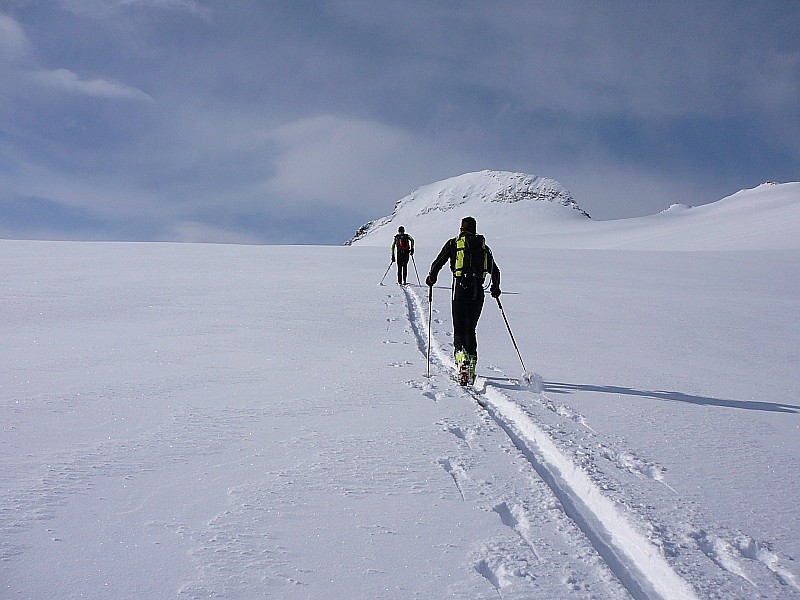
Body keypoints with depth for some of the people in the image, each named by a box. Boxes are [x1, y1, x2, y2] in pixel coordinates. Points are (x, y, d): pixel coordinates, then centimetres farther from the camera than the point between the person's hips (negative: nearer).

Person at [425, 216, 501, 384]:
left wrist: (431, 278, 20)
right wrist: (495, 288, 32)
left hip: (460, 288, -3)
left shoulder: (453, 243, 6)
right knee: (471, 329, 13)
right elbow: (495, 271, 16)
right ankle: (471, 367, 10)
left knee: (459, 329, 1)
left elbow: (437, 263, 2)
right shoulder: (483, 246, 14)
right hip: (478, 291, 3)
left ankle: (462, 355, -27)